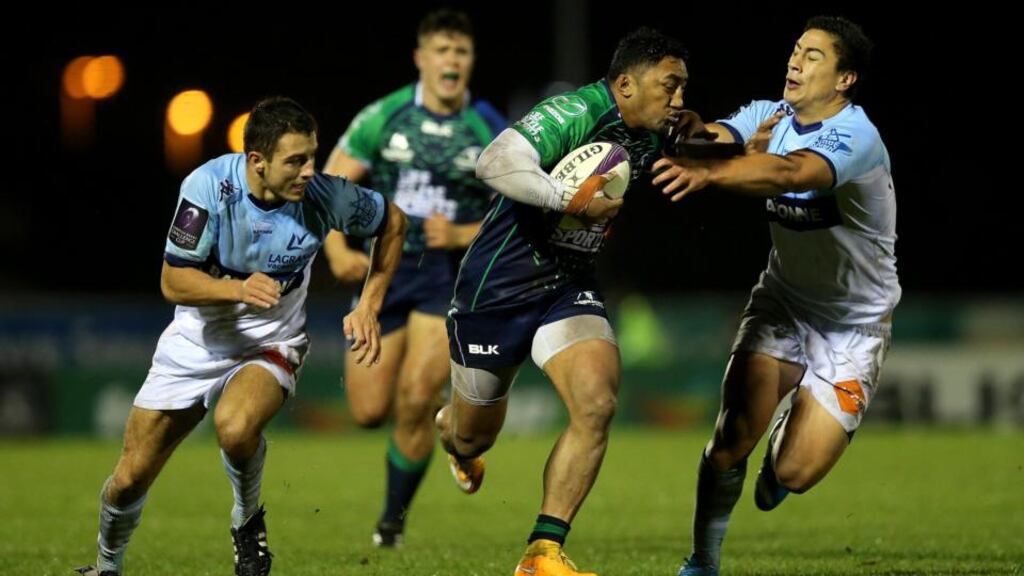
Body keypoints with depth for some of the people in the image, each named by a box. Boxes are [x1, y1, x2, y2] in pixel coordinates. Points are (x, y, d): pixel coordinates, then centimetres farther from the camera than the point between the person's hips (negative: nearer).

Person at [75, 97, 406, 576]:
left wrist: (369, 306, -5)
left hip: (272, 343, -1)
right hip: (198, 340, 1)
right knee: (131, 478, 3)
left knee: (236, 427, -36)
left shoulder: (323, 196, -20)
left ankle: (247, 520, -5)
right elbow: (173, 281, -19)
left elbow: (392, 221, 1)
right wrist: (239, 289, -37)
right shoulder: (208, 186, -23)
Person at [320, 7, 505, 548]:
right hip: (383, 272, 2)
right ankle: (431, 405, 35)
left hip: (451, 276, -2)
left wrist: (462, 236, -17)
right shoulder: (382, 117, -2)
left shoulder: (491, 133, -3)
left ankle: (393, 519, 3)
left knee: (415, 399, -16)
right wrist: (338, 250, -16)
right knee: (369, 411, -1)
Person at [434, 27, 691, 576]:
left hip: (568, 290, 6)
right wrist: (571, 200, -39)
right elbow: (495, 163, -39)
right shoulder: (576, 113, -25)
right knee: (474, 435, 14)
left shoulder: (648, 141, 2)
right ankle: (448, 429, 57)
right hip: (497, 290, -6)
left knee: (597, 405, -21)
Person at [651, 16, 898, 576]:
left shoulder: (855, 136, -26)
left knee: (795, 475, -7)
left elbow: (790, 173, -46)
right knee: (733, 437, -14)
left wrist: (709, 172, -63)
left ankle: (786, 437, 30)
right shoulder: (770, 116, -5)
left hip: (855, 323, -4)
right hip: (783, 299, 4)